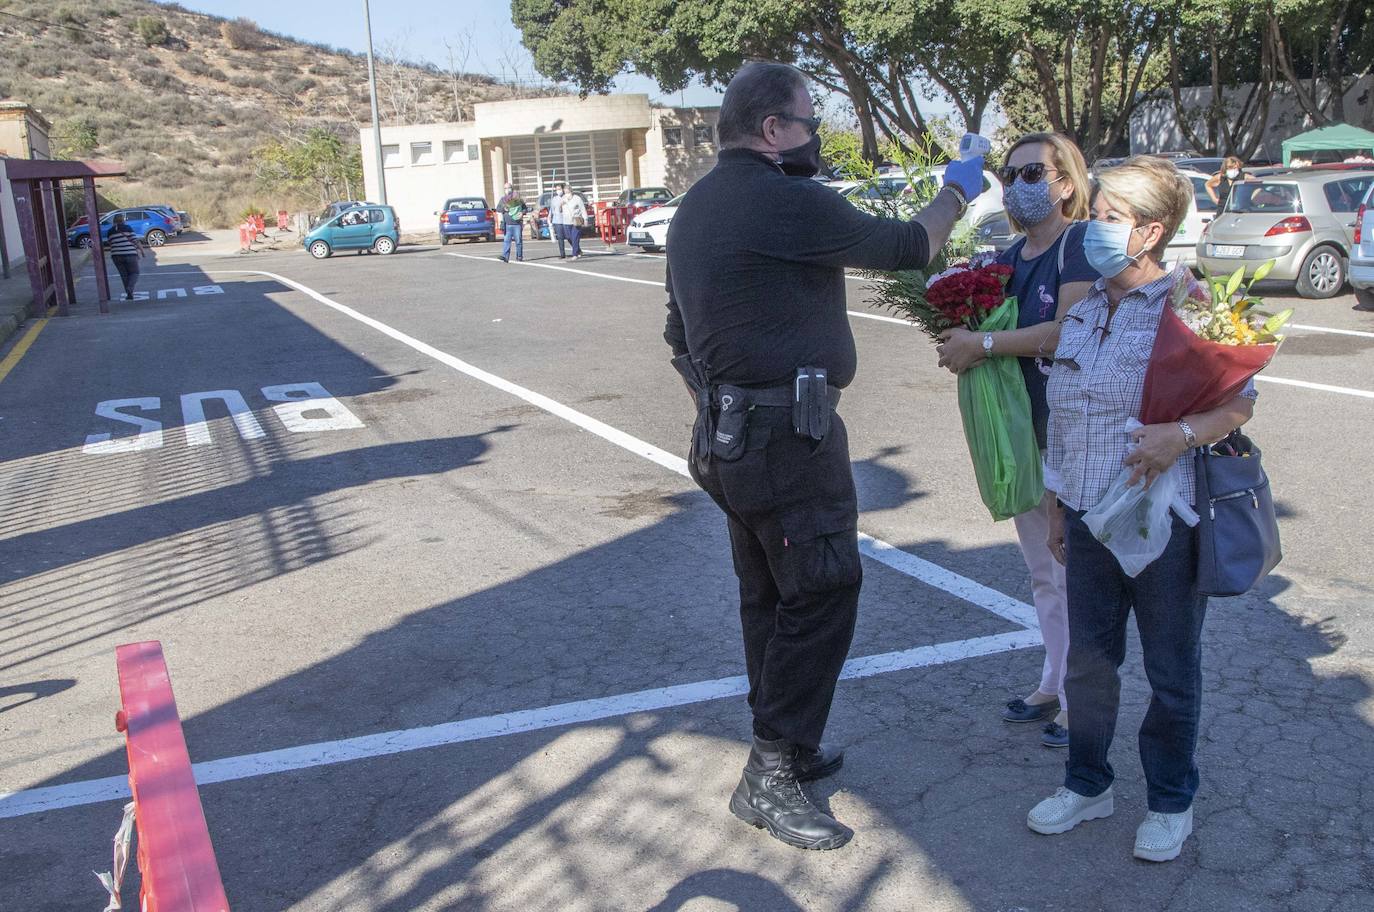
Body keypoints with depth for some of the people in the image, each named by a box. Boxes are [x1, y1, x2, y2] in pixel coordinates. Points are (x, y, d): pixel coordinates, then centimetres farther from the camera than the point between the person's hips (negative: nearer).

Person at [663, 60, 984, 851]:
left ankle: (786, 748, 30)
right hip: (790, 437, -10)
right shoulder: (784, 200, -16)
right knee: (821, 597, -3)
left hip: (729, 435, 10)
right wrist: (956, 194, 11)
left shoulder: (697, 206, 14)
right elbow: (905, 246, -8)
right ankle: (771, 777, 4)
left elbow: (681, 332, 21)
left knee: (769, 595, 17)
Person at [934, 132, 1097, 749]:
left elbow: (1067, 331, -24)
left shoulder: (1082, 243, -13)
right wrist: (961, 344, -6)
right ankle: (1053, 684, 34)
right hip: (1021, 433, 8)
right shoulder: (1011, 258, 12)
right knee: (1041, 572, 18)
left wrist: (981, 344, -21)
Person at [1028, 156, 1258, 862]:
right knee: (1088, 658, 15)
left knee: (1171, 669, 10)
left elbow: (1239, 401, -9)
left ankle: (1170, 802, 29)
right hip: (1090, 514, 5)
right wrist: (1059, 503, 15)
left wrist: (1182, 434, -28)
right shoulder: (1082, 312, 8)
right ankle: (1086, 784, 33)